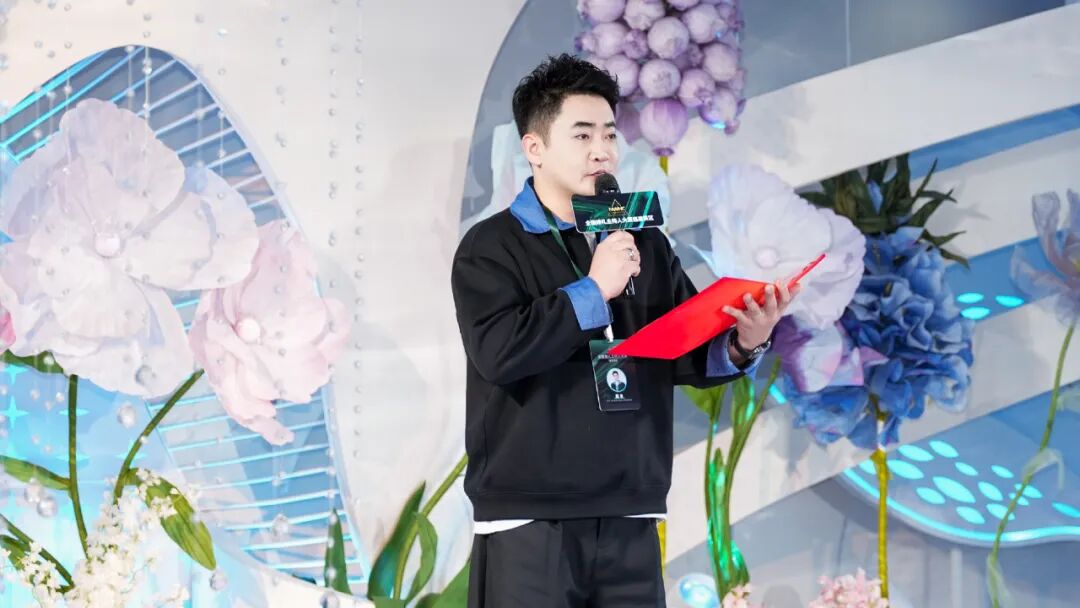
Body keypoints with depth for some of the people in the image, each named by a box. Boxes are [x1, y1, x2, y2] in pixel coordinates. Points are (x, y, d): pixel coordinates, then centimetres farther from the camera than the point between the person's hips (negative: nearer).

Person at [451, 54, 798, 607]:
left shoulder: (645, 244, 13)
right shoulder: (491, 246, -2)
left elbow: (689, 355, 10)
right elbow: (497, 351, -18)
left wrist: (741, 346, -11)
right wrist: (593, 290, -16)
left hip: (631, 520, 5)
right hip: (528, 523, -4)